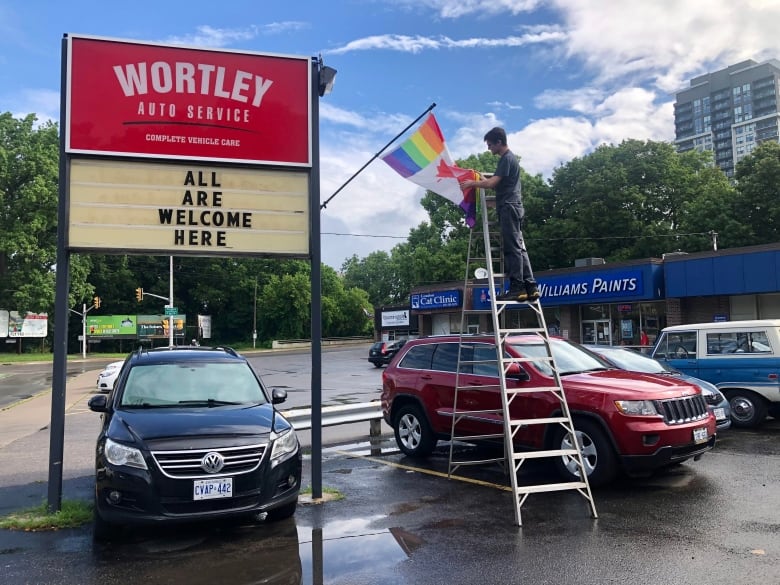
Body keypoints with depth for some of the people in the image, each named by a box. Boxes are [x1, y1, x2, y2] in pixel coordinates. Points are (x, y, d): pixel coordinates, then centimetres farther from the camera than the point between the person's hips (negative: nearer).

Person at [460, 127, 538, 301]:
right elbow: (498, 183, 26)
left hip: (509, 207, -10)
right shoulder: (510, 157, 21)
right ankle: (530, 286, 6)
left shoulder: (507, 158, -10)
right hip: (513, 207, 10)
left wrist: (472, 183, -5)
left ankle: (517, 288, -11)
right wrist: (480, 180, 18)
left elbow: (492, 183, -18)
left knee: (512, 248, -11)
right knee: (519, 247, 7)